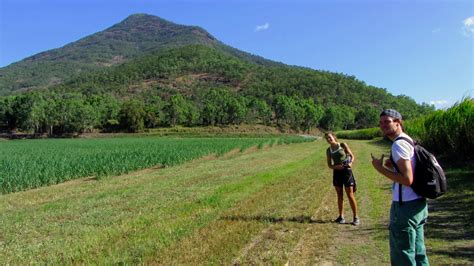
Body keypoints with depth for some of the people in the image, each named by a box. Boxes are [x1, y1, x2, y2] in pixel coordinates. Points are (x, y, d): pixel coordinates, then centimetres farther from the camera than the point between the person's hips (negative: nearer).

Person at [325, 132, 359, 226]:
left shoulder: (343, 145, -2)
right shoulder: (328, 150, 6)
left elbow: (352, 156, 2)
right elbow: (329, 165, 6)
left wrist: (351, 163, -19)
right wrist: (335, 166, -14)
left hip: (346, 171, -3)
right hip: (336, 172, 3)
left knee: (350, 195, -3)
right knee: (340, 195, 9)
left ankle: (355, 217, 8)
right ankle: (341, 217, 19)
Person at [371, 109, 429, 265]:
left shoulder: (399, 144, -17)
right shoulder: (408, 140, 13)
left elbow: (407, 179, -24)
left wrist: (381, 168, -16)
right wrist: (393, 166, 9)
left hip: (405, 206, -10)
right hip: (418, 204, 10)